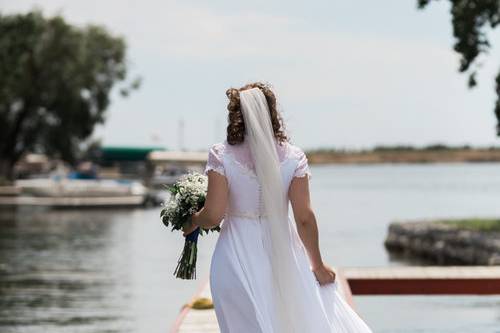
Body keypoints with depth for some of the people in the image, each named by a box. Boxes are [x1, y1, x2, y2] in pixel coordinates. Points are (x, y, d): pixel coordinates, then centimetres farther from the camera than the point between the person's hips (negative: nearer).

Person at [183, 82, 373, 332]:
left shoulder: (221, 155, -7)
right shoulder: (292, 157, -4)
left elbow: (213, 215, -12)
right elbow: (304, 218, -5)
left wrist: (193, 221, 10)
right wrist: (318, 265, 5)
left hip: (238, 258, -1)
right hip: (283, 255, 1)